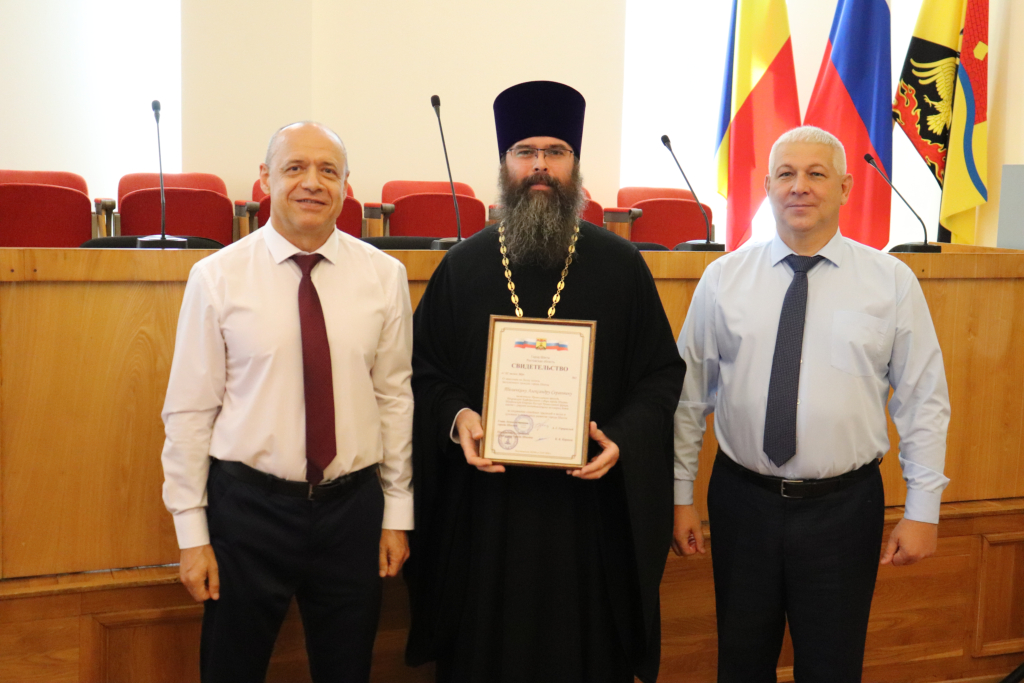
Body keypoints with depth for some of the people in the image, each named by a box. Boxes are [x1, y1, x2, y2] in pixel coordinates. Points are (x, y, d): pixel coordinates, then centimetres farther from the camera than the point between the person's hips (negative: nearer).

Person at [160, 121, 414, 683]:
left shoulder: (383, 275, -1)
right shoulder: (217, 277, -6)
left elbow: (395, 398, 3)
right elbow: (189, 410, -4)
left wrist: (397, 513, 5)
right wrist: (192, 533, -3)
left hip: (353, 507, 2)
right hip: (247, 505, -1)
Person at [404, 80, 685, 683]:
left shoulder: (622, 266, 2)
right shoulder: (463, 267, 5)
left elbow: (662, 372, 3)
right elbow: (427, 372, 7)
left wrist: (625, 438, -14)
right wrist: (456, 418, -13)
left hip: (590, 504, 0)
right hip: (484, 504, 1)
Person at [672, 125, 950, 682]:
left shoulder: (892, 282, -2)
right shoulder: (723, 279, 0)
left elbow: (923, 401, 0)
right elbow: (689, 395, 3)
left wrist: (923, 509, -2)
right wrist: (680, 496, 3)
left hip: (844, 507, -1)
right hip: (742, 501, 1)